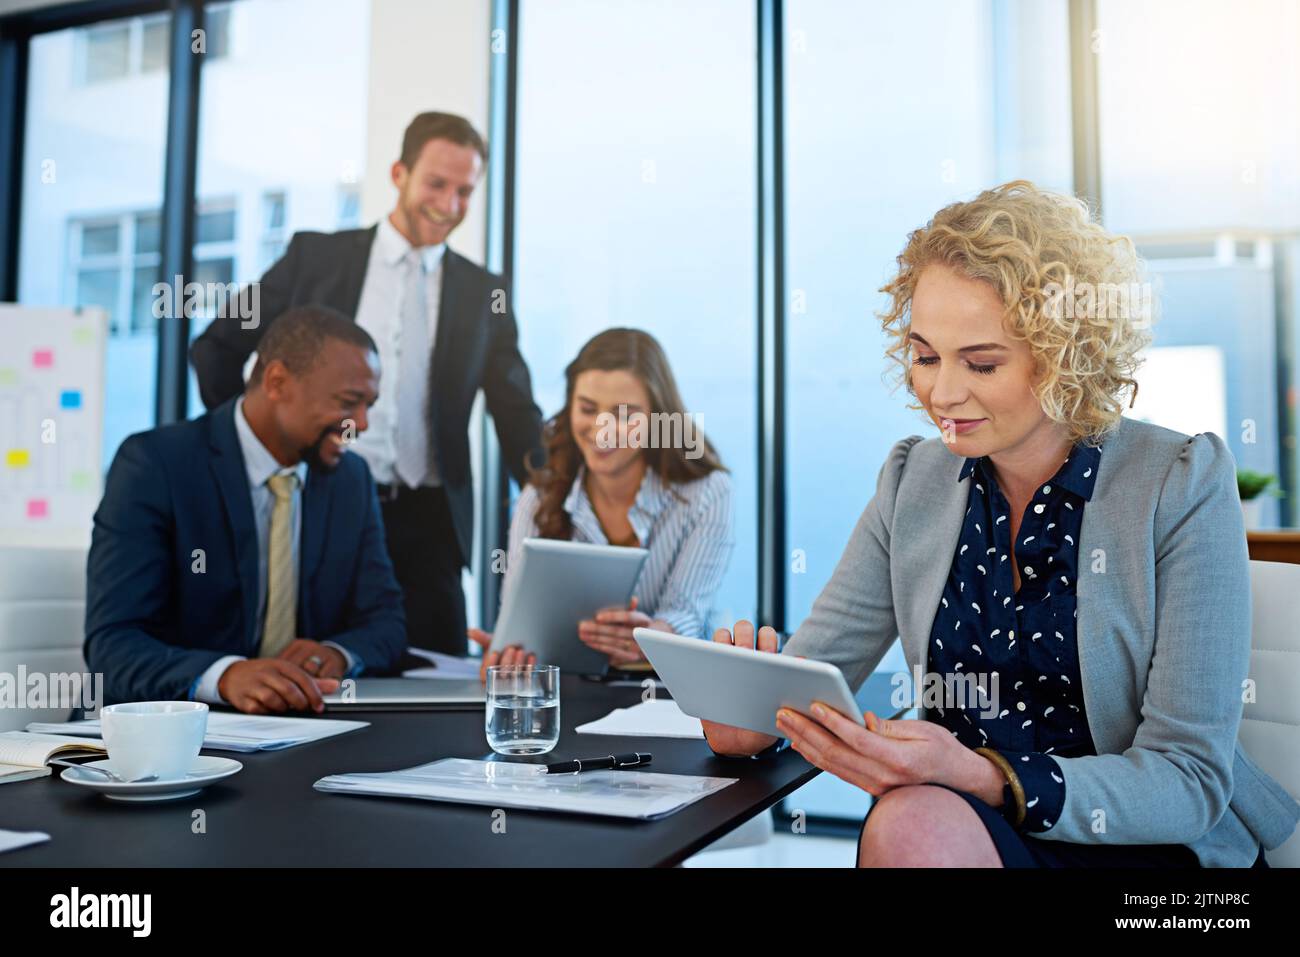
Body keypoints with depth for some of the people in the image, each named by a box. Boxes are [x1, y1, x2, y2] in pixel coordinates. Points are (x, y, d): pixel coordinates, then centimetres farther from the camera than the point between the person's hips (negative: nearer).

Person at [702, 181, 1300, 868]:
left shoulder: (1182, 485, -11)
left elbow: (1191, 783, -15)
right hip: (952, 824, 4)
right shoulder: (912, 481, 4)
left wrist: (980, 777, -31)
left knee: (916, 822, -33)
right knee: (906, 823, -32)